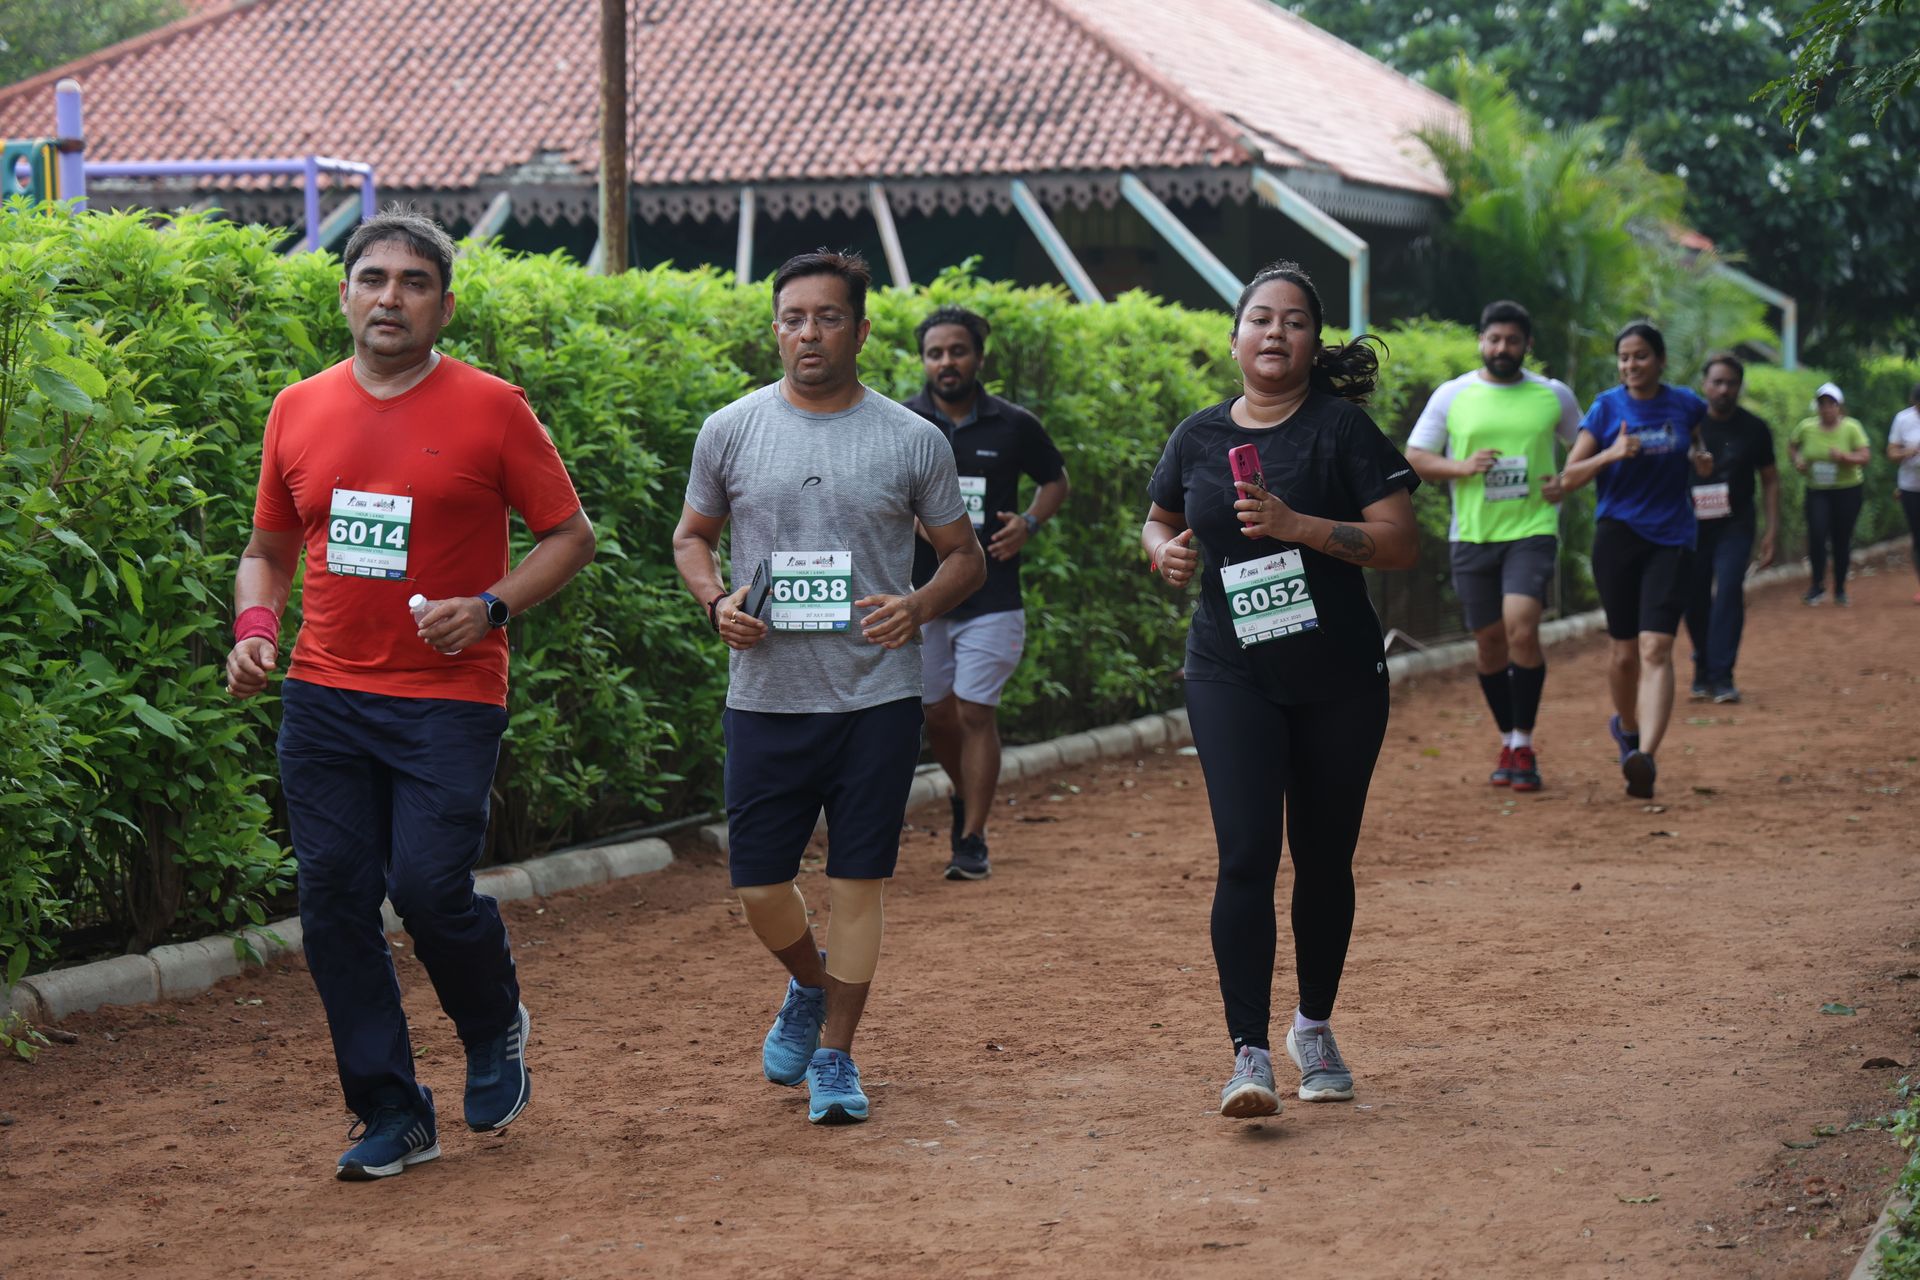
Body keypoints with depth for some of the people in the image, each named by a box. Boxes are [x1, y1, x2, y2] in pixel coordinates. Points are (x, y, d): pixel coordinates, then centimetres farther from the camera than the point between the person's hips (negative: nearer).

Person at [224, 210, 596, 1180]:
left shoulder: (491, 408, -3)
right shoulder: (299, 410, 8)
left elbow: (570, 534, 2)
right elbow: (268, 549, 19)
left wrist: (489, 606, -13)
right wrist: (254, 626, 0)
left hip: (447, 700, -4)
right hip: (323, 697, 4)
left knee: (430, 887, -14)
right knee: (334, 902, 2)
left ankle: (496, 1028, 20)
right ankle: (391, 1115, 15)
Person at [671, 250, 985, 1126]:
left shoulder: (912, 442, 0)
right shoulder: (732, 431, 3)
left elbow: (964, 556, 8)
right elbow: (692, 536, 14)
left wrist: (919, 605, -13)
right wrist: (716, 601, -6)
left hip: (876, 699, -1)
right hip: (765, 699, 1)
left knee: (856, 883, 1)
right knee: (759, 886, 5)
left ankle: (834, 1056, 14)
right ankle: (810, 987, 36)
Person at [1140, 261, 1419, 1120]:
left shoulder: (1341, 427, -4)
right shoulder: (1198, 437, 6)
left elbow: (1401, 543, -11)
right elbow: (1158, 521, 24)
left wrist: (1298, 525, -22)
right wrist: (1166, 551, 0)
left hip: (1339, 679, -1)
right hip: (1230, 678, 1)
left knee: (1324, 858, 10)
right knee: (1246, 855, -12)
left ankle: (1314, 1029, 29)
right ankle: (1250, 1056, -14)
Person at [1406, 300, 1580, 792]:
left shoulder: (1554, 395, 4)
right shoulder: (1452, 395, 3)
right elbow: (1415, 457, 6)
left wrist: (1566, 480, -2)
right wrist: (1461, 466, -11)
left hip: (1532, 530, -2)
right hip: (1472, 534, 2)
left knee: (1521, 628, -19)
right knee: (1489, 641, 7)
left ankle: (1524, 744, -8)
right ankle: (1508, 743, 24)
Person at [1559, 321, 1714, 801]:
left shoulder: (1685, 405, 4)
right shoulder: (1606, 407, -1)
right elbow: (1568, 478, -4)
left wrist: (1701, 458, 2)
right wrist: (1611, 455, -21)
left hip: (1671, 540, 0)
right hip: (1617, 536, 0)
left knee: (1655, 647, -16)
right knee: (1624, 651, 9)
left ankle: (1645, 756, -28)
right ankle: (1627, 725, 39)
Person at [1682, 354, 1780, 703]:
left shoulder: (1754, 429, -2)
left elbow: (1770, 481, 7)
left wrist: (1771, 531, 1)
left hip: (1735, 526, -1)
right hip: (1692, 525, 1)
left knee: (1729, 592, -16)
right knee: (1694, 597, 3)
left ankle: (1721, 675, -13)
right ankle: (1703, 667, 24)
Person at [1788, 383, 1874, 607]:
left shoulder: (1852, 427, -9)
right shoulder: (1806, 427, -4)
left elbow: (1865, 456, -11)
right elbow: (1791, 445, 14)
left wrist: (1845, 457, -29)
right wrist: (1797, 459, -6)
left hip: (1848, 490, -1)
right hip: (1817, 491, 1)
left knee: (1842, 540, 6)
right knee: (1816, 534, -17)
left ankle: (1840, 589, 22)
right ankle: (1818, 586, -2)